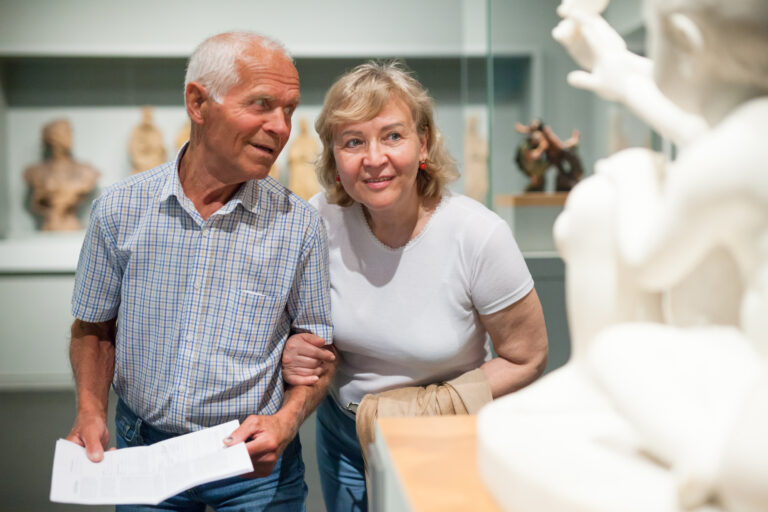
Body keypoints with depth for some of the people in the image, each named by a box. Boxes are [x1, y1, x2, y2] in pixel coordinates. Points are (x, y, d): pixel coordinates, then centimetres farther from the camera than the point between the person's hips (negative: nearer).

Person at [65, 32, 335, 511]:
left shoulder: (299, 224, -10)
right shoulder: (120, 209, -7)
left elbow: (316, 345, -3)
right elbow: (94, 328, 4)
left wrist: (287, 419, -19)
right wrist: (91, 411, -11)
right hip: (144, 450, 2)